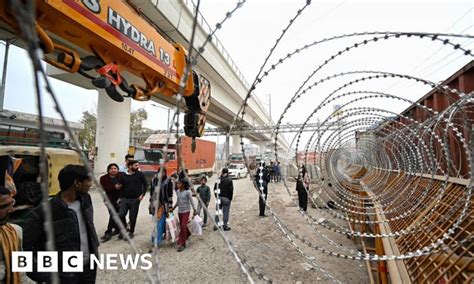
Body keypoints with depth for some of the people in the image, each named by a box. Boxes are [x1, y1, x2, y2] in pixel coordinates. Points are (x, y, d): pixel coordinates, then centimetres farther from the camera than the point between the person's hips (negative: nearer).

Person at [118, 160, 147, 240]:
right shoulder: (124, 176, 6)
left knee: (133, 217, 4)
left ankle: (131, 232, 23)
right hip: (124, 199, 2)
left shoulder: (140, 174, 0)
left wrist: (142, 194, -4)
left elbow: (145, 184, 3)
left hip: (135, 199, -2)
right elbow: (121, 187, 12)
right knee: (121, 215, -6)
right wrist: (121, 198, 6)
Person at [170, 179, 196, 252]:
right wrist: (173, 208, 19)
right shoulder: (178, 191, 4)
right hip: (179, 211, 7)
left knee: (183, 226, -10)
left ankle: (182, 244, -2)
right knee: (182, 226, 14)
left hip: (186, 211, -6)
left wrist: (194, 210, -11)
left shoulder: (187, 192, -15)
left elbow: (191, 201, -11)